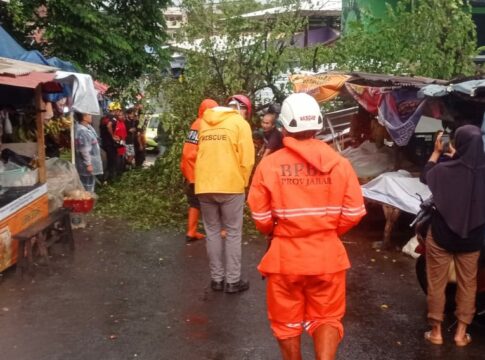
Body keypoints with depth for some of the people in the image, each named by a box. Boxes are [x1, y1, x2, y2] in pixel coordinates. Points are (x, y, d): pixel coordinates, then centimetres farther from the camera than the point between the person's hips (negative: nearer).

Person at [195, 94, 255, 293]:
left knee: (212, 232, 12)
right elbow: (247, 159, -8)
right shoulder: (240, 123, -1)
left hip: (204, 186, 4)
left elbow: (202, 153, 13)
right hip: (230, 186, -4)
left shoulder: (205, 122, 14)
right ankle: (232, 280, 8)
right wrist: (243, 182, 5)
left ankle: (216, 278, 16)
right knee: (233, 233, 6)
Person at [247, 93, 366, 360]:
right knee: (327, 317, 17)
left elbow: (260, 217, -7)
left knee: (287, 321, 18)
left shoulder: (269, 164, -12)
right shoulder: (339, 163, -6)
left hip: (285, 255, -1)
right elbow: (354, 213, -4)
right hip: (327, 254, 1)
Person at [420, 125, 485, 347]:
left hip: (442, 235, -2)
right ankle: (461, 333, 23)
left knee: (436, 283, 11)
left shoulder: (444, 169, -19)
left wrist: (436, 152, 13)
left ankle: (436, 332, 19)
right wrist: (454, 154, 22)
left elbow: (425, 176, 4)